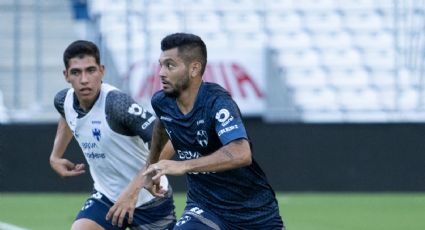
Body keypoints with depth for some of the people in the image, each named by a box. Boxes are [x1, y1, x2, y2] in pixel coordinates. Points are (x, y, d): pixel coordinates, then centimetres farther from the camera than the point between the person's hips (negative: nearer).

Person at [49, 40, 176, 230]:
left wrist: (134, 189, -40)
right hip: (106, 198, 5)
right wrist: (56, 156, 14)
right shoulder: (64, 101, -5)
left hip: (147, 199, -5)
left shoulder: (116, 103, -28)